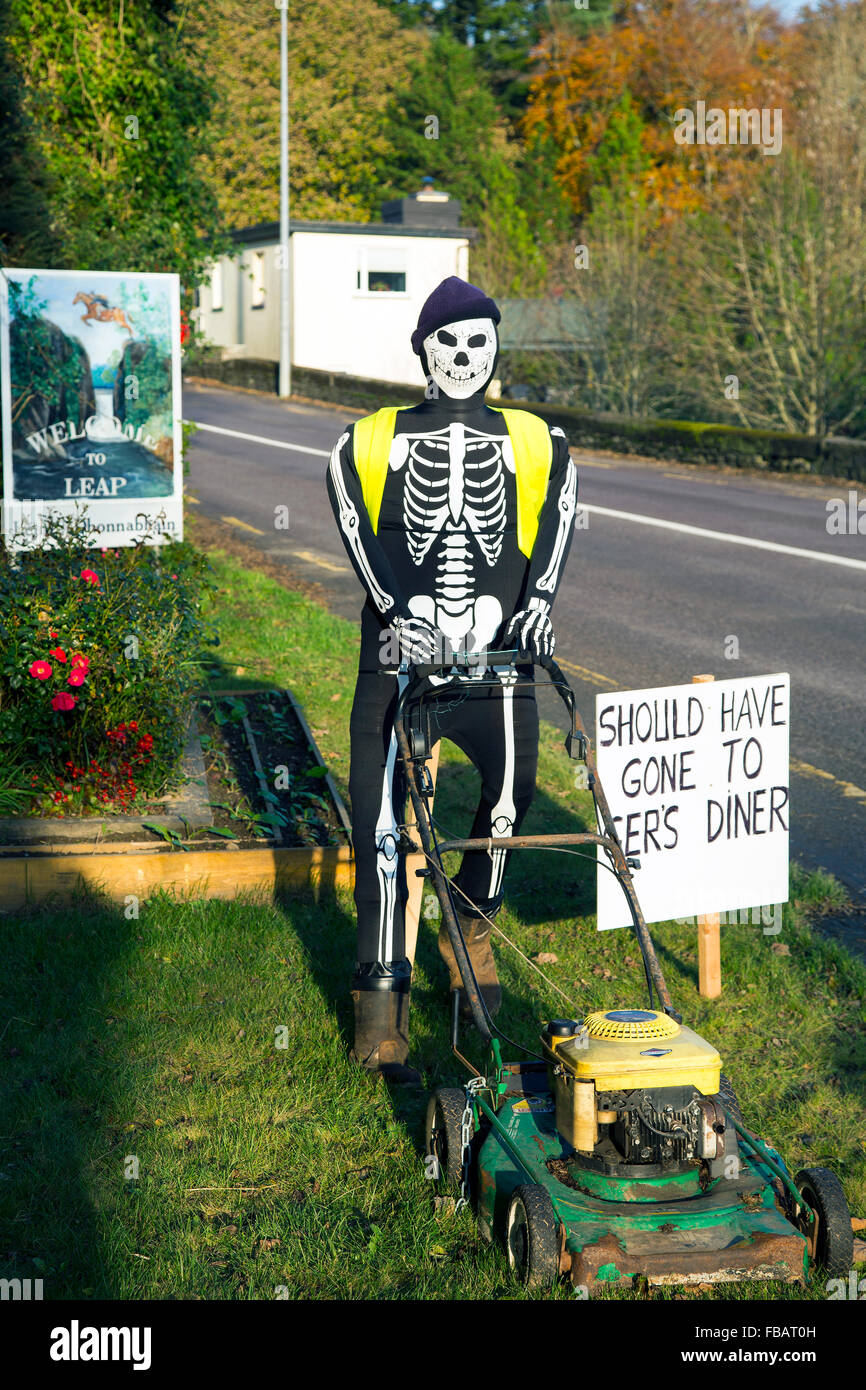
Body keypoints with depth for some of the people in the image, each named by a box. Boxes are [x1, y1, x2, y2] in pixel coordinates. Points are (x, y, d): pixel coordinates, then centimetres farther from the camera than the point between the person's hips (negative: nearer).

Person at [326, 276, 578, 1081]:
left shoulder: (535, 444, 14)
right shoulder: (371, 442, 10)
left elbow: (554, 529, 2)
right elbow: (359, 536, -4)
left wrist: (537, 604, -16)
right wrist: (397, 610, -20)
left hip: (497, 656, 2)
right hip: (401, 655, -1)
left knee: (511, 796, 2)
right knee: (382, 823, -7)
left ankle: (469, 929, 32)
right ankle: (382, 993, 1)